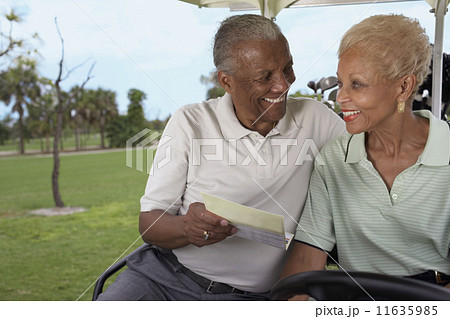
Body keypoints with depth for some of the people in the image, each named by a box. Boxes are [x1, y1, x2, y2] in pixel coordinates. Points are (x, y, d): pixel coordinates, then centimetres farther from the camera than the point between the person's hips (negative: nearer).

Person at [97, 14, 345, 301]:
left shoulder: (314, 118, 3)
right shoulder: (190, 124, -2)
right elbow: (149, 224, -3)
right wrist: (187, 227, -26)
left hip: (250, 295, 1)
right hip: (167, 274, 0)